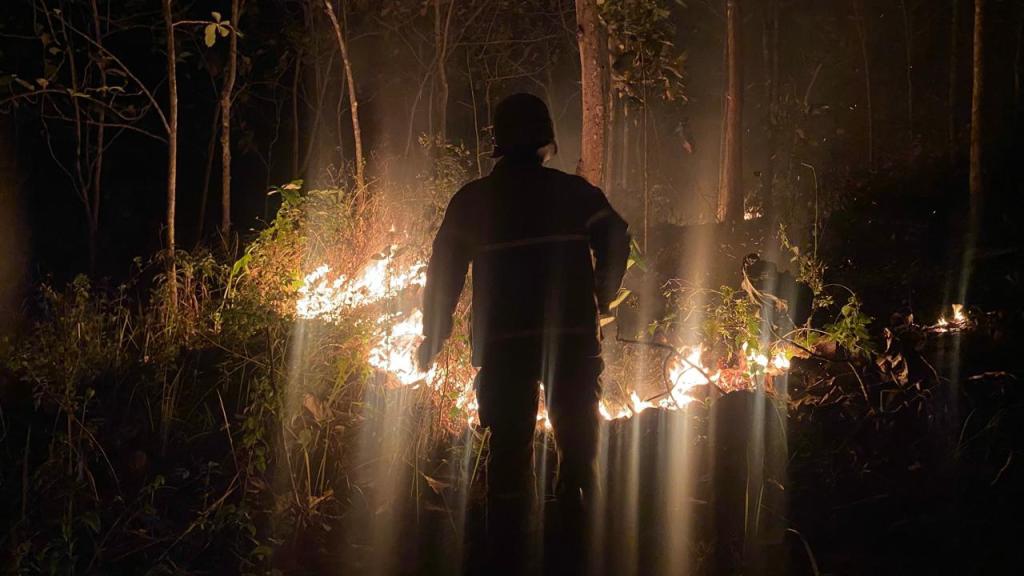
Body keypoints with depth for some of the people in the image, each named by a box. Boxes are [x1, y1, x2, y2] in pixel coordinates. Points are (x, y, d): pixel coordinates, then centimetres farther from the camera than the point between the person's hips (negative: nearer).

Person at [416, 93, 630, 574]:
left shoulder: (471, 200, 6)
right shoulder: (576, 193, 4)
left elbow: (444, 272, 6)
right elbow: (616, 243, -2)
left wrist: (433, 338, 13)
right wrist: (600, 299, 14)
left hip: (502, 342, 1)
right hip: (571, 338, 0)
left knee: (509, 453, 8)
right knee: (578, 450, 11)